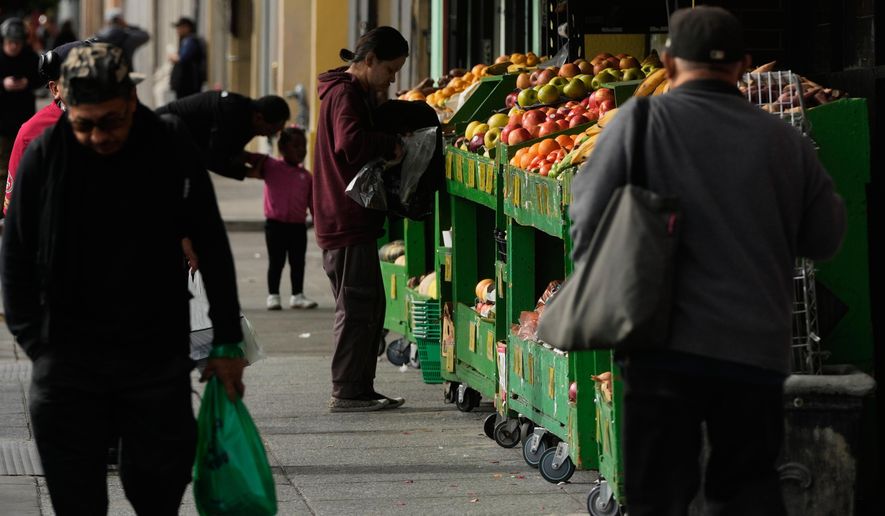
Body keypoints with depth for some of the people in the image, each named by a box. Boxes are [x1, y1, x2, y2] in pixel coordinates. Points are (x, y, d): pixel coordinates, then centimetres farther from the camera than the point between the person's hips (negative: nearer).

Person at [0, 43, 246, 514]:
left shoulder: (171, 149, -4)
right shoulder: (45, 156, -5)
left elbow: (212, 249, 4)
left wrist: (228, 343, 5)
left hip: (159, 359, 0)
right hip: (68, 364, 0)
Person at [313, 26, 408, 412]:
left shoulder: (358, 93, 19)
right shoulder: (345, 94, -15)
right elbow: (351, 143, -30)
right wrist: (392, 145, -18)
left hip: (354, 218, 11)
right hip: (346, 219, -11)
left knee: (369, 306, 14)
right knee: (356, 307, -7)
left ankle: (360, 388, 19)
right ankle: (347, 392, -4)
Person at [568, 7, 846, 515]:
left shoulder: (642, 119, -4)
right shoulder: (786, 140, 3)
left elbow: (589, 224, -3)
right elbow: (826, 238, 12)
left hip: (667, 343, -2)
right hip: (758, 350, 3)